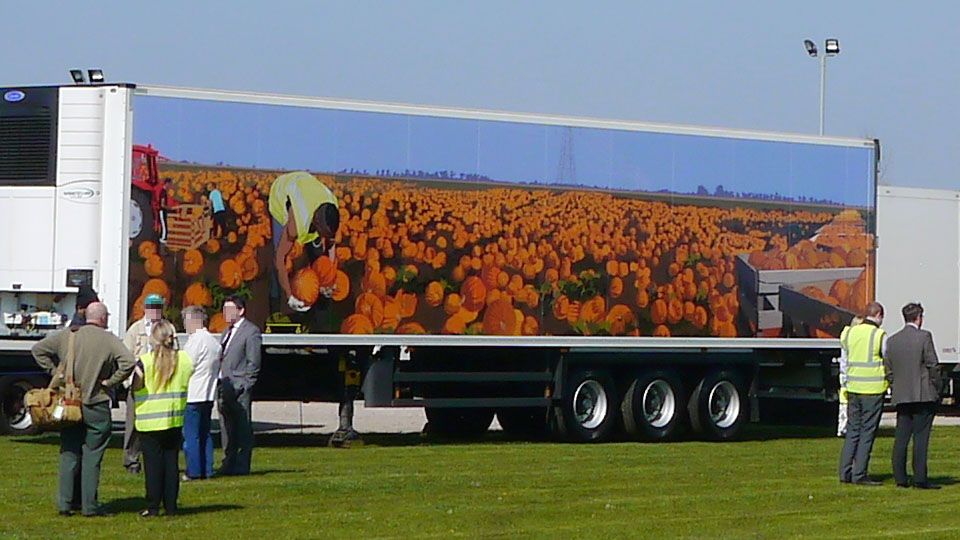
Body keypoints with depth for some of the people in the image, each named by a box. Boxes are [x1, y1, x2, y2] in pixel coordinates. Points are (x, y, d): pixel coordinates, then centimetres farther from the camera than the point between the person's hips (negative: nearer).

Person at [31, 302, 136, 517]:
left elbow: (38, 349, 6)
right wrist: (109, 382, -9)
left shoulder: (66, 335, 4)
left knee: (69, 453, 11)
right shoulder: (108, 339, -8)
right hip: (96, 405, -4)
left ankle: (65, 503, 10)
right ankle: (90, 505, 3)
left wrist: (54, 371, 6)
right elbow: (128, 362, -20)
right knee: (92, 456, 3)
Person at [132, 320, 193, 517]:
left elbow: (136, 388, -8)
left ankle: (153, 506, 2)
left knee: (153, 463, 2)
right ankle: (171, 506, 10)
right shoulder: (185, 360, -1)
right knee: (171, 462, 10)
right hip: (175, 419, 4)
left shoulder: (145, 361, -13)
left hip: (150, 420, -3)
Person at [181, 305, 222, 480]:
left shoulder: (195, 341, -14)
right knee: (205, 434, 13)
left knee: (191, 435, -4)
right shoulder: (214, 341, 13)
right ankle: (207, 470, 13)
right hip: (208, 394, 9)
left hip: (193, 395, -9)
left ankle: (193, 471, -5)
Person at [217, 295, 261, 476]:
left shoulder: (251, 332, -6)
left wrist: (241, 386, -15)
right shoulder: (227, 332, 20)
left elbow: (254, 363, -10)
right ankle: (229, 463, 16)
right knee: (226, 427, 10)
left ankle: (242, 465, -1)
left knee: (243, 428, -3)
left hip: (239, 388, -8)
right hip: (223, 387, 8)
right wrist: (219, 385, 9)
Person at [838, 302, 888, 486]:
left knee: (852, 431, 12)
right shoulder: (880, 336, -11)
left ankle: (845, 472, 10)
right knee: (867, 433, -1)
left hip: (853, 389, 5)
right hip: (873, 390, -5)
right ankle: (859, 474, -2)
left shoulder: (849, 333, 7)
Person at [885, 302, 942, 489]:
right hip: (923, 395, -5)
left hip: (901, 396, 5)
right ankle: (920, 478, -6)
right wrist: (936, 389, 2)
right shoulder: (924, 337, -7)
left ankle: (900, 477, 7)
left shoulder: (892, 341, 9)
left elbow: (888, 370, 10)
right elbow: (933, 366, -8)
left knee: (901, 437, 7)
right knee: (921, 437, -4)